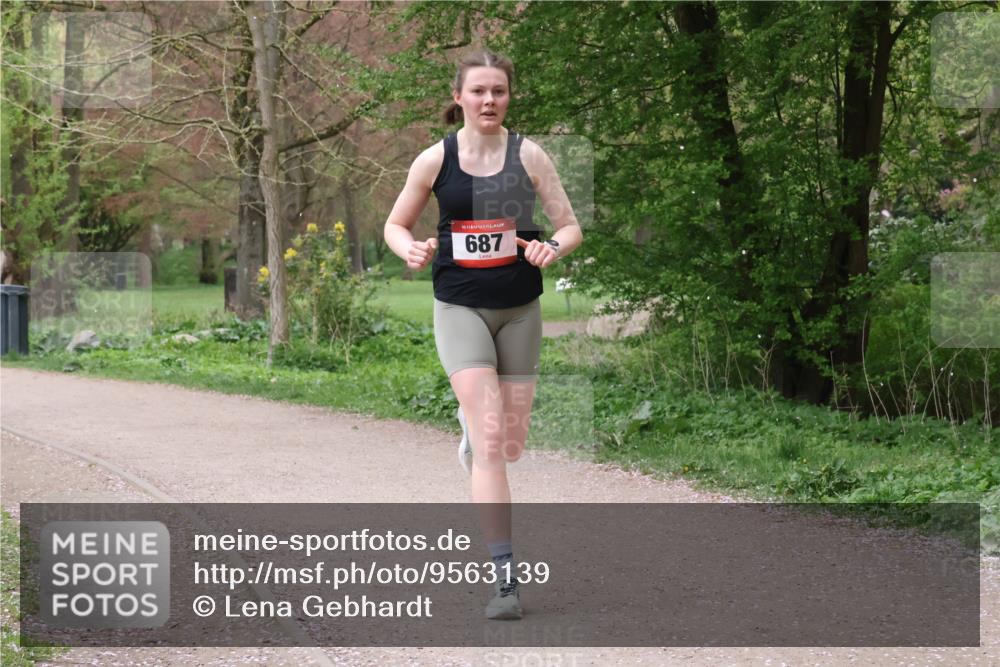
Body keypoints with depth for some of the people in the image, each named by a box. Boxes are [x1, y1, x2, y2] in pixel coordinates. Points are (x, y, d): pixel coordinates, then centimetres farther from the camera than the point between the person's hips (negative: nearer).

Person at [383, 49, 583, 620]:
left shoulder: (528, 154, -2)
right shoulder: (436, 160, -3)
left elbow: (571, 226, 0)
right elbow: (396, 225, 9)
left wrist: (554, 248, -22)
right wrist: (412, 250, -14)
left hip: (521, 309, 2)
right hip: (460, 309, -2)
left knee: (511, 444, 10)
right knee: (490, 437, -15)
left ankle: (472, 429, 48)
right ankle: (506, 575, -14)